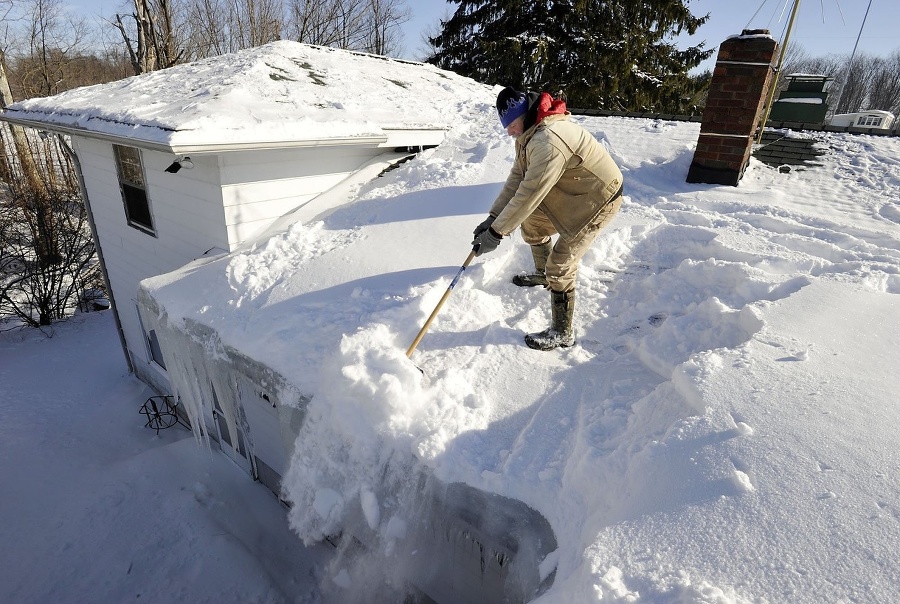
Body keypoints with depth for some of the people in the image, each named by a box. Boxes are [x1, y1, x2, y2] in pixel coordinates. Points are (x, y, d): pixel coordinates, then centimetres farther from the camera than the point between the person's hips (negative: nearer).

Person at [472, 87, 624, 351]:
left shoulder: (548, 140, -32)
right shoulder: (529, 133, 0)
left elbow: (529, 193, -34)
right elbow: (517, 178, -2)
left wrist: (496, 232, -30)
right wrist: (492, 217, -10)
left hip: (598, 198, -10)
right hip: (569, 192, 10)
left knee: (560, 264, -12)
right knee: (531, 223, 20)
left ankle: (562, 333, 3)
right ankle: (543, 274, 44)